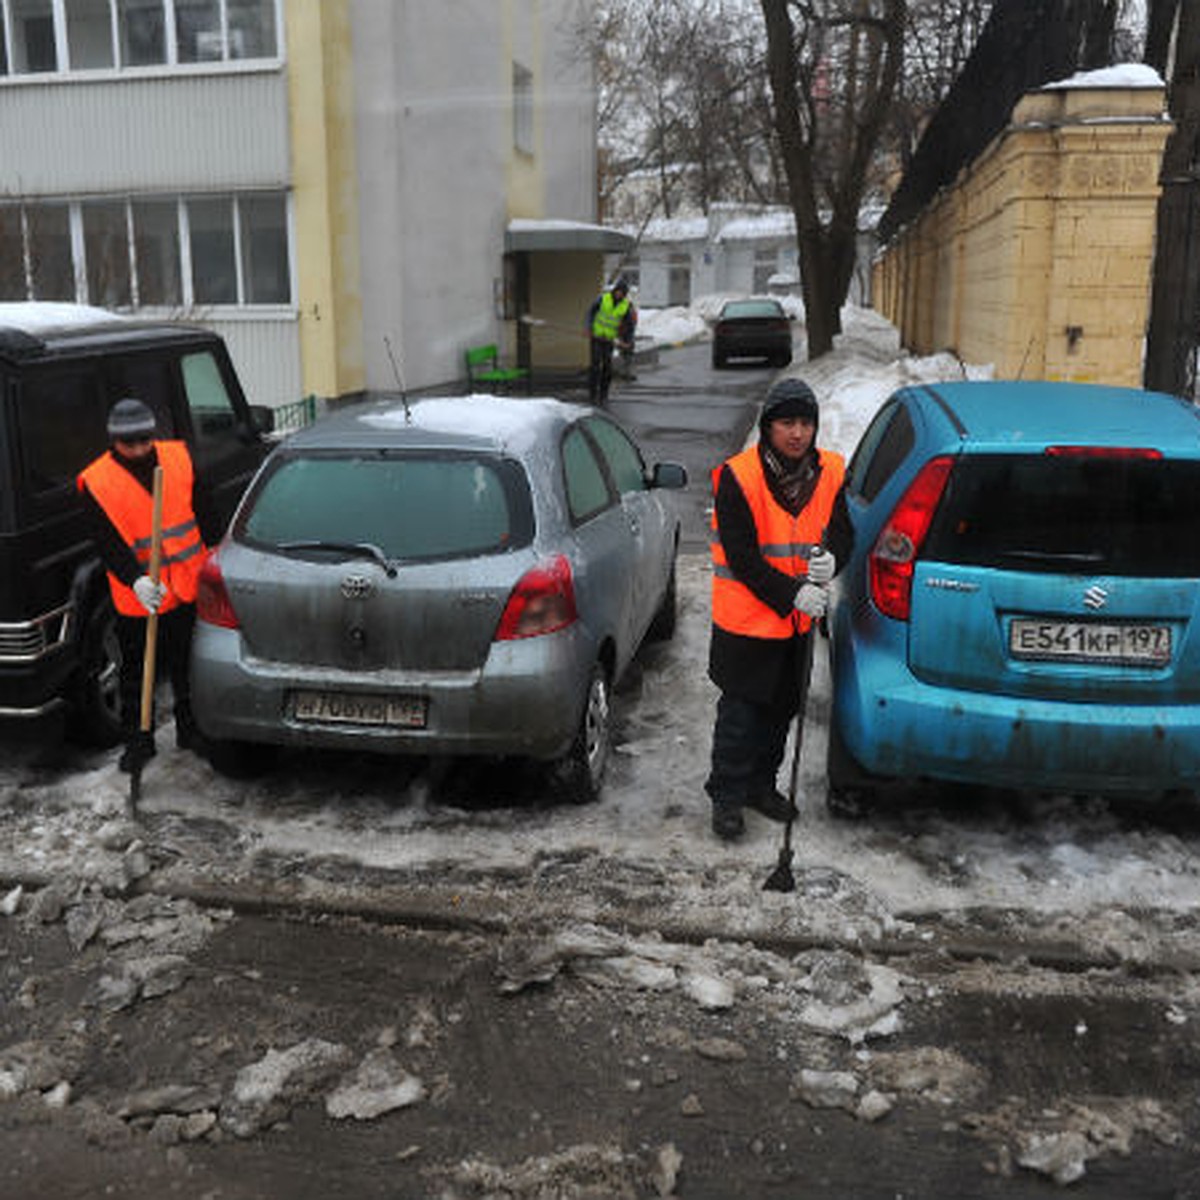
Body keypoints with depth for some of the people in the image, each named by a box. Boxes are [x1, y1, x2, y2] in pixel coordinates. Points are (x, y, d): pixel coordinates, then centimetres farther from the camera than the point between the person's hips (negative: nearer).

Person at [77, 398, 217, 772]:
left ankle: (190, 730, 32)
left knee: (188, 665, 16)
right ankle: (138, 739, 24)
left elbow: (205, 513, 9)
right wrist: (136, 580, -30)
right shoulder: (97, 482, -10)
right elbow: (107, 543, -16)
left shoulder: (178, 458, 1)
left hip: (189, 588, 3)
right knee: (136, 674, 9)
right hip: (136, 597, -3)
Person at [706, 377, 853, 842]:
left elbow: (843, 533, 7)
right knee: (740, 713, 3)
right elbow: (741, 555, -19)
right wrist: (792, 593, -22)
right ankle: (727, 797, 18)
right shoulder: (738, 477, -17)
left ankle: (761, 785, 36)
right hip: (746, 619, -6)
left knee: (783, 708, 18)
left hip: (799, 620, 6)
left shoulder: (830, 473, 0)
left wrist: (831, 559, -16)